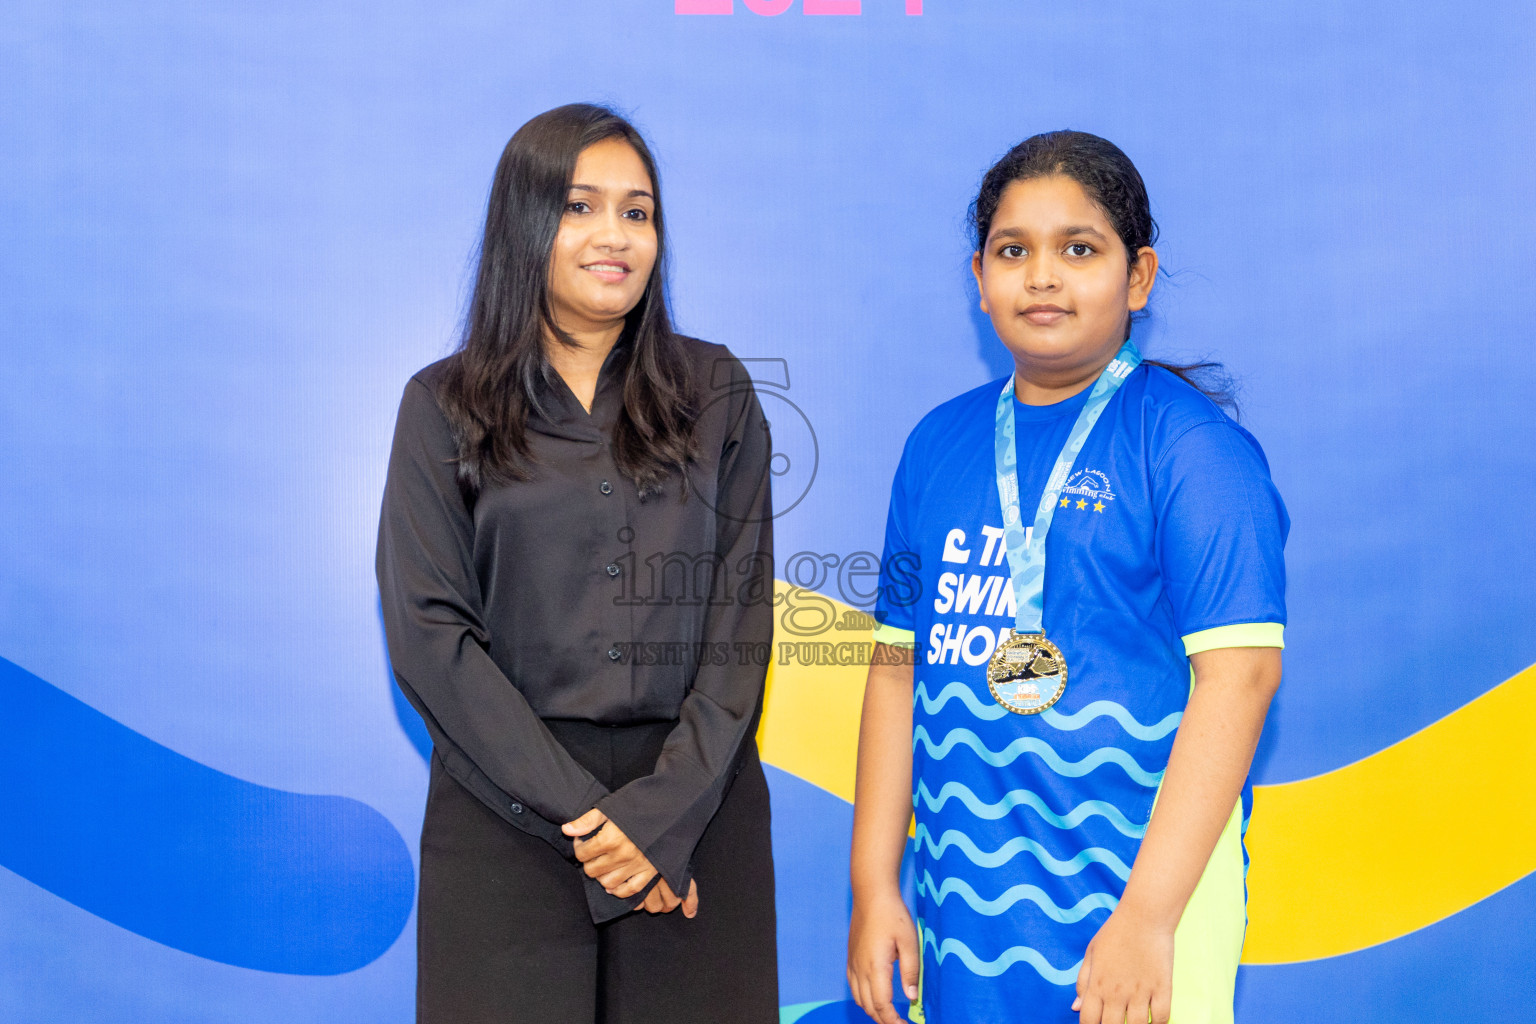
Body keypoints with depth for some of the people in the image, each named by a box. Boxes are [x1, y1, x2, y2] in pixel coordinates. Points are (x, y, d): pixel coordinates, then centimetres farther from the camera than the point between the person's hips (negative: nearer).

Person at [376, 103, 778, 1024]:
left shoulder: (716, 394, 6)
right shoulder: (444, 405, 3)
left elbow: (743, 613, 0)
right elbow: (428, 634, -5)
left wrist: (667, 809, -11)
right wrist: (580, 812, -12)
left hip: (696, 803, 1)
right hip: (504, 816, -1)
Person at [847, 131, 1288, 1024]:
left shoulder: (1190, 442, -8)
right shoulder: (939, 445, 6)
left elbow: (1240, 671, -15)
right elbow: (899, 663, 7)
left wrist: (1148, 915, -18)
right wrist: (874, 885, 5)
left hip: (1136, 884, -4)